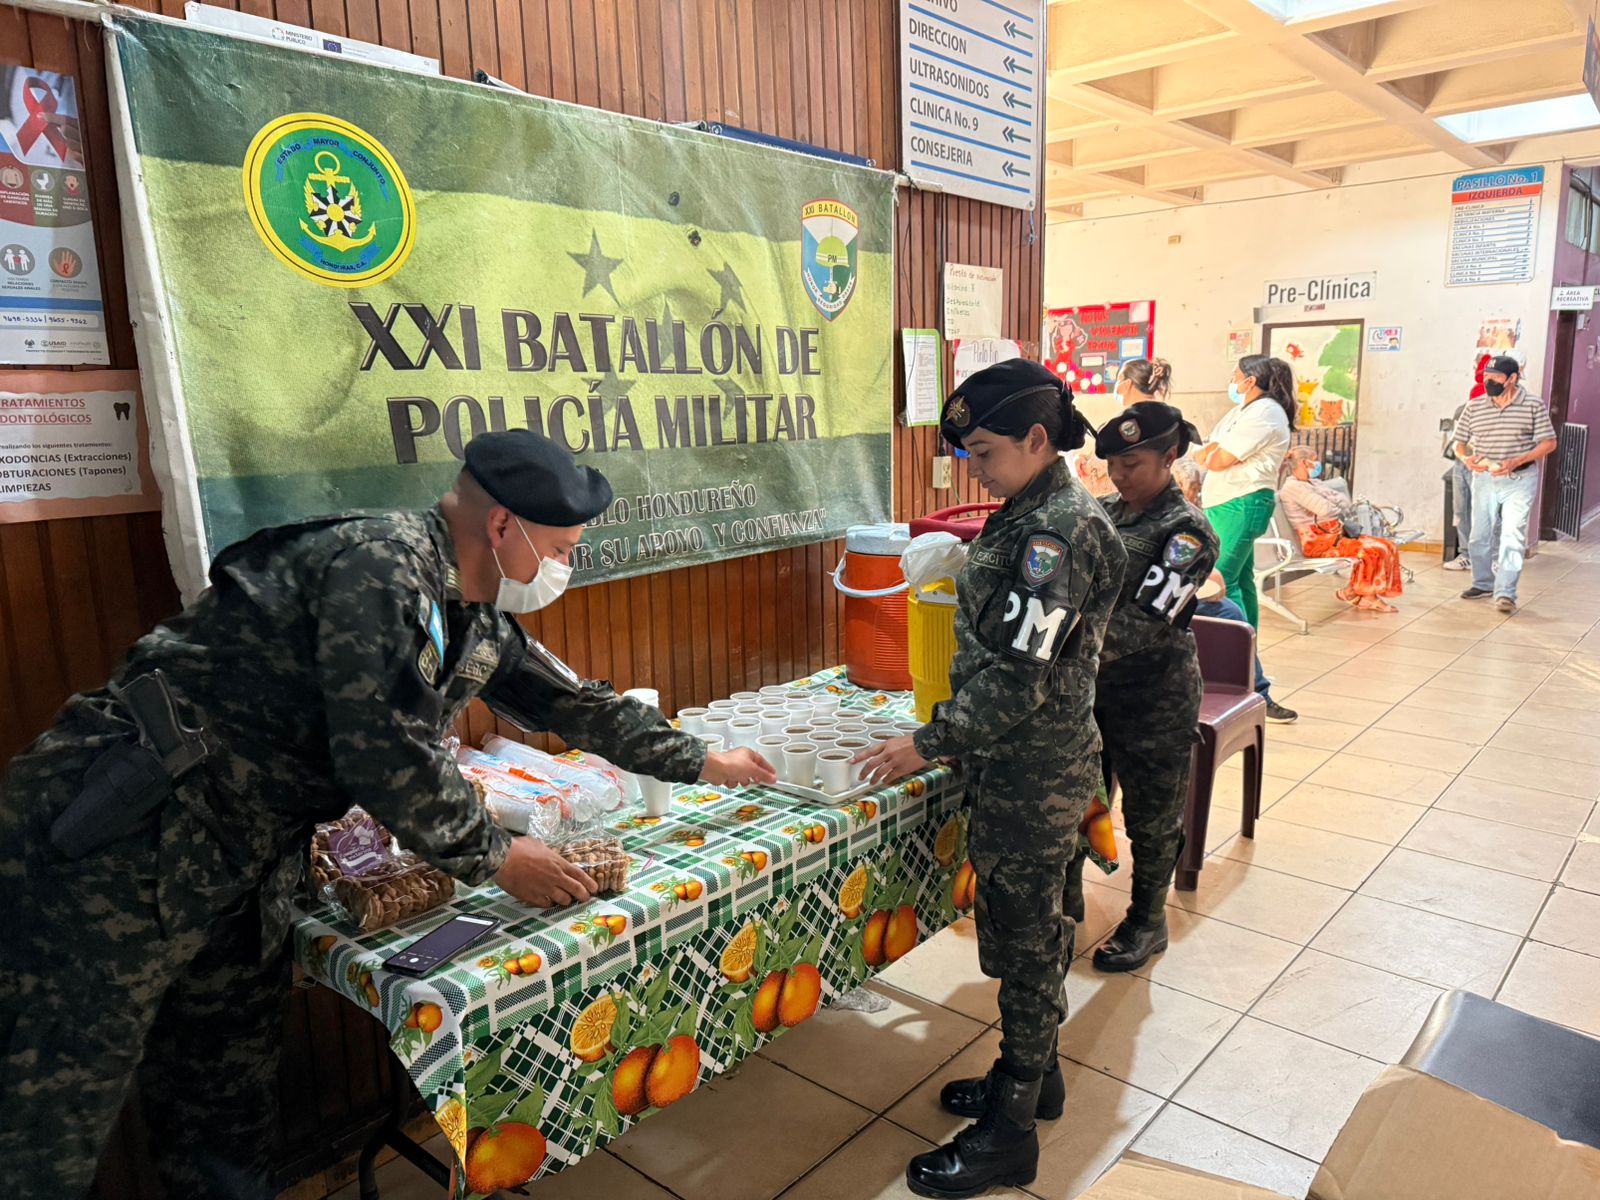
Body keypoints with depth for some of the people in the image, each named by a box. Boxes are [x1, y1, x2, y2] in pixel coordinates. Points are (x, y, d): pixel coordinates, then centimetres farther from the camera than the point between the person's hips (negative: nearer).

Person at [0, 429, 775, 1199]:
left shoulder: (475, 619, 8)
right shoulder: (382, 563, -21)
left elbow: (569, 701, 18)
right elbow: (387, 756, -25)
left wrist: (701, 763, 23)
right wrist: (496, 859, -11)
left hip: (239, 863, 9)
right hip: (124, 836, -9)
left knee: (231, 1087, 16)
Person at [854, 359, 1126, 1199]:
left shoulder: (1058, 532, -22)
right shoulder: (1031, 514, 9)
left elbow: (1019, 678, -25)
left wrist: (929, 743, -18)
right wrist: (952, 736, 14)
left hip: (1036, 773, -9)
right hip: (1012, 765, 9)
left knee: (1027, 940, 4)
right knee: (1021, 930, 22)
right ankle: (1034, 1074, 41)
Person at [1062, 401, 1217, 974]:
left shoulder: (1187, 531, -16)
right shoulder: (1105, 513, 4)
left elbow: (1147, 620, -26)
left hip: (1155, 695, -6)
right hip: (1095, 685, 6)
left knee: (1151, 812, 10)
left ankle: (1147, 921, 30)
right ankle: (1067, 899, 38)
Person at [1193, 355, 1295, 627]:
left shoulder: (1264, 413, -14)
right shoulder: (1244, 410, 18)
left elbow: (1218, 461, -18)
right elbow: (1202, 454, 14)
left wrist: (1210, 455, 3)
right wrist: (1213, 452, -8)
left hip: (1242, 505, -10)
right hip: (1230, 505, 10)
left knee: (1221, 580, -11)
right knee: (1240, 579, 13)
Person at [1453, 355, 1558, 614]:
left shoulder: (1533, 405, -5)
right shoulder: (1475, 407, 3)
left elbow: (1549, 443, -5)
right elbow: (1460, 442, 9)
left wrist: (1516, 461, -18)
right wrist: (1467, 458, -13)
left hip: (1520, 479, -4)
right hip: (1484, 477, 4)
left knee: (1512, 535, -11)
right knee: (1479, 534, 10)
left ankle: (1505, 592, -11)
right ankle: (1483, 583, 28)